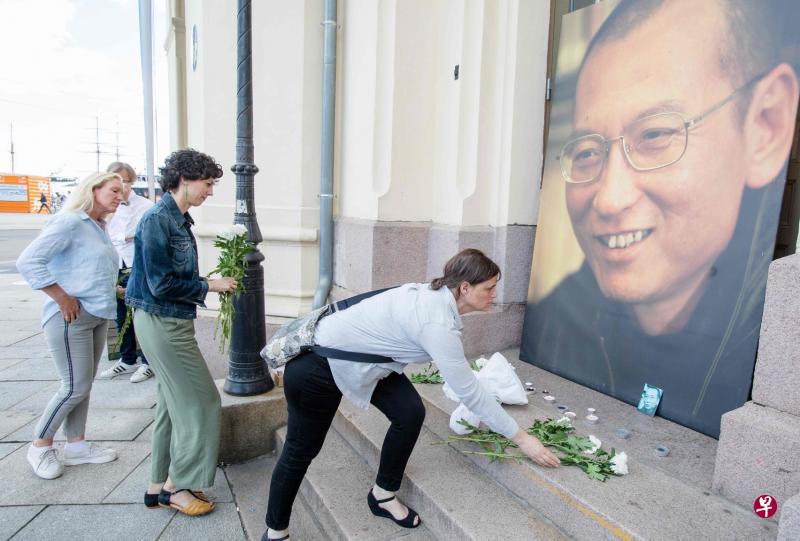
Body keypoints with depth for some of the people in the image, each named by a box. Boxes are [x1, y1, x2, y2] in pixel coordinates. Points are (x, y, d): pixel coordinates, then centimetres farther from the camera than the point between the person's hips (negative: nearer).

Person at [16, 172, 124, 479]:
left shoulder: (99, 227, 13)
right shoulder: (69, 222, -13)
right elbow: (28, 261, -20)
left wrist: (113, 292, 8)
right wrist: (62, 299, -19)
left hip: (97, 316, 8)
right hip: (71, 317, -8)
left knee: (84, 384, 14)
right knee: (75, 386, -2)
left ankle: (76, 445, 27)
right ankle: (40, 446, 19)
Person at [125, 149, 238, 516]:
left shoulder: (179, 219, 9)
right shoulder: (158, 219, -17)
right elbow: (161, 284, -20)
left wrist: (213, 284, 4)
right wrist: (209, 286, -11)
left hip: (172, 322, 9)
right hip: (161, 323, -9)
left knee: (173, 404, 15)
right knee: (199, 401, -1)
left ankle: (159, 486, 28)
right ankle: (175, 486, 17)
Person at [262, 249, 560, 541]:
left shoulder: (436, 295, -5)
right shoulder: (438, 323, -31)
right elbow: (469, 392, -26)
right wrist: (521, 438, -15)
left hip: (360, 359, 8)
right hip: (317, 363, -8)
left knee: (410, 412, -5)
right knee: (302, 449, 7)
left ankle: (382, 495, 17)